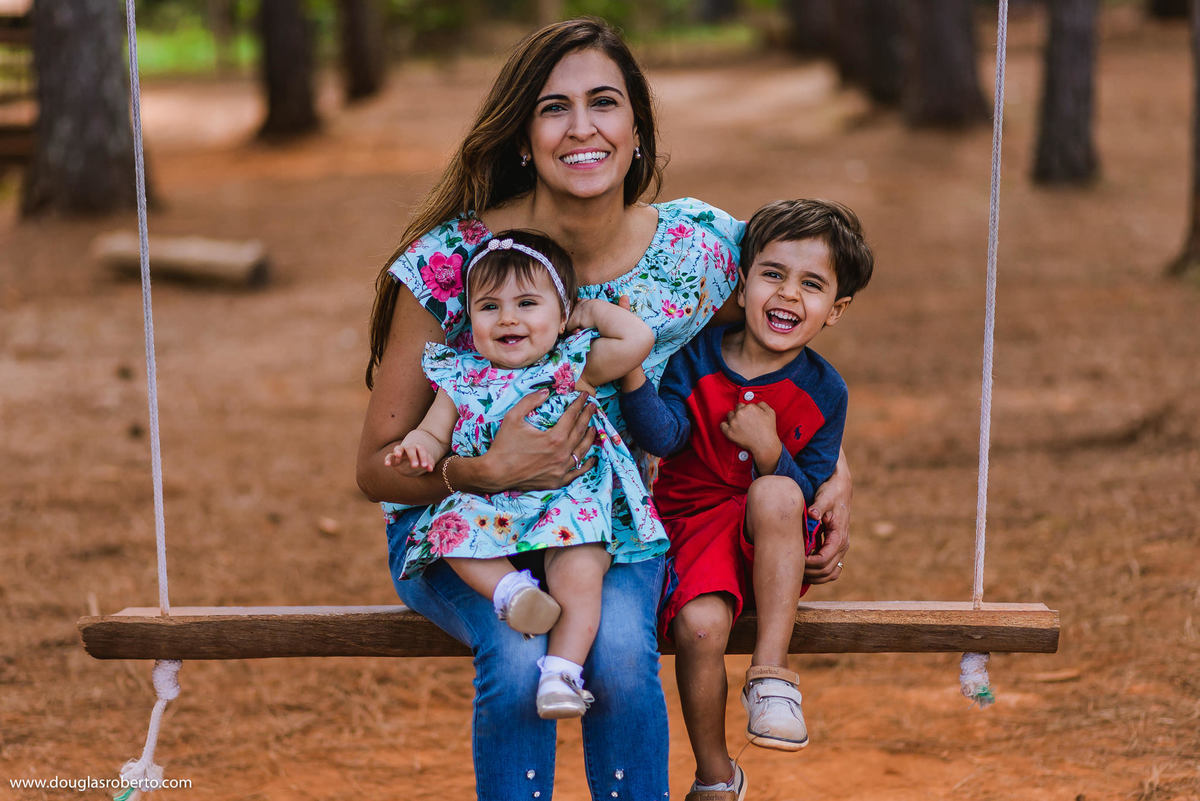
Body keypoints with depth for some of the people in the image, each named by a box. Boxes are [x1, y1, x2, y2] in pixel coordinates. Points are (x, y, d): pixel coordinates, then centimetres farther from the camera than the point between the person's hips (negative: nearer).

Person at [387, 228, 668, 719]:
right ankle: (509, 587, -33)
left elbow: (639, 340, -5)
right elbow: (434, 433, 11)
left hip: (570, 501, -2)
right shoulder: (463, 379, 10)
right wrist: (416, 450, -12)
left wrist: (595, 310, 8)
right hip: (490, 505, 3)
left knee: (579, 571, -29)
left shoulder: (573, 366, 5)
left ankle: (562, 673, -29)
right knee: (454, 525, -28)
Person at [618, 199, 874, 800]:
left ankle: (771, 671, -24)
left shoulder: (823, 390, -2)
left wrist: (770, 449, -22)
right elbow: (663, 437, -16)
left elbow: (809, 491, -4)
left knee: (774, 495, -35)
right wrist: (631, 370, -30)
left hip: (774, 546, 0)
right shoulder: (697, 356, -2)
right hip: (692, 523, 0)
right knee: (700, 625, -29)